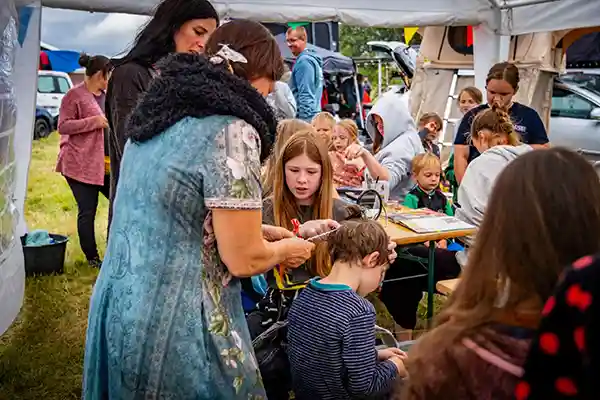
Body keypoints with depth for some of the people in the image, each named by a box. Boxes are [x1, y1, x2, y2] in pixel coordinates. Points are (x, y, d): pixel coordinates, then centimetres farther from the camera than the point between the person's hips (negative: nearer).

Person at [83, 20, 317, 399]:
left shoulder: (161, 111, 8)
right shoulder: (232, 129, -18)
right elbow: (243, 259, -16)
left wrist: (259, 231, 19)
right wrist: (285, 250, 5)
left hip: (119, 305, 8)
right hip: (172, 324, -8)